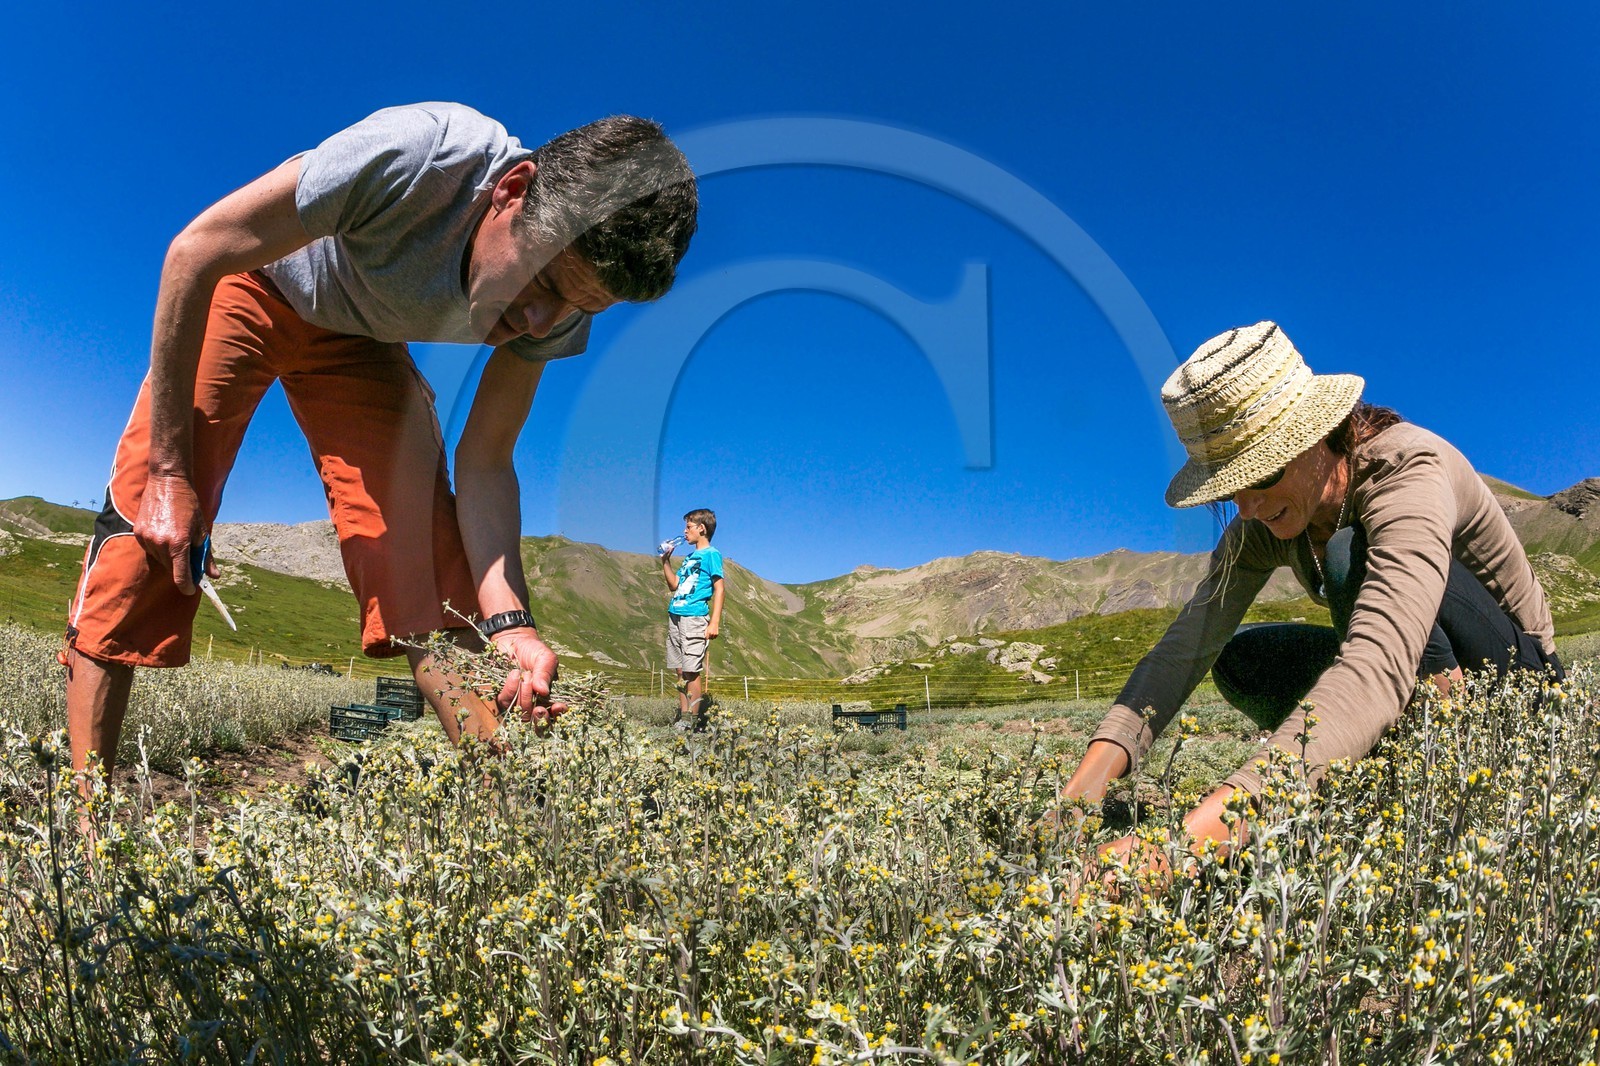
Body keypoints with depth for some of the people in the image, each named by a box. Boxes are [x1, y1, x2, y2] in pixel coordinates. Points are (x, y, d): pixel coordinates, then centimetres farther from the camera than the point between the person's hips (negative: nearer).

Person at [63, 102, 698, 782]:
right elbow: (192, 254, -28)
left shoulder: (561, 305, -23)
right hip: (250, 287, -2)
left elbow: (484, 465, -17)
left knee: (426, 562, -14)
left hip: (361, 339, 3)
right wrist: (169, 470, -25)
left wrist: (510, 622, -34)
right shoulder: (417, 153, -39)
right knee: (149, 525, -16)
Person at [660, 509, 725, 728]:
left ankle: (693, 720, -5)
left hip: (694, 617, -8)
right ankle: (682, 715, 13)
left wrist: (715, 622, -16)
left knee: (692, 671, -8)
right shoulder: (689, 557, 22)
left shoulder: (711, 554, -2)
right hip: (675, 617, 8)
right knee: (681, 671, 8)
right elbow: (673, 585, 24)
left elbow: (719, 589, -8)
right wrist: (665, 561, 16)